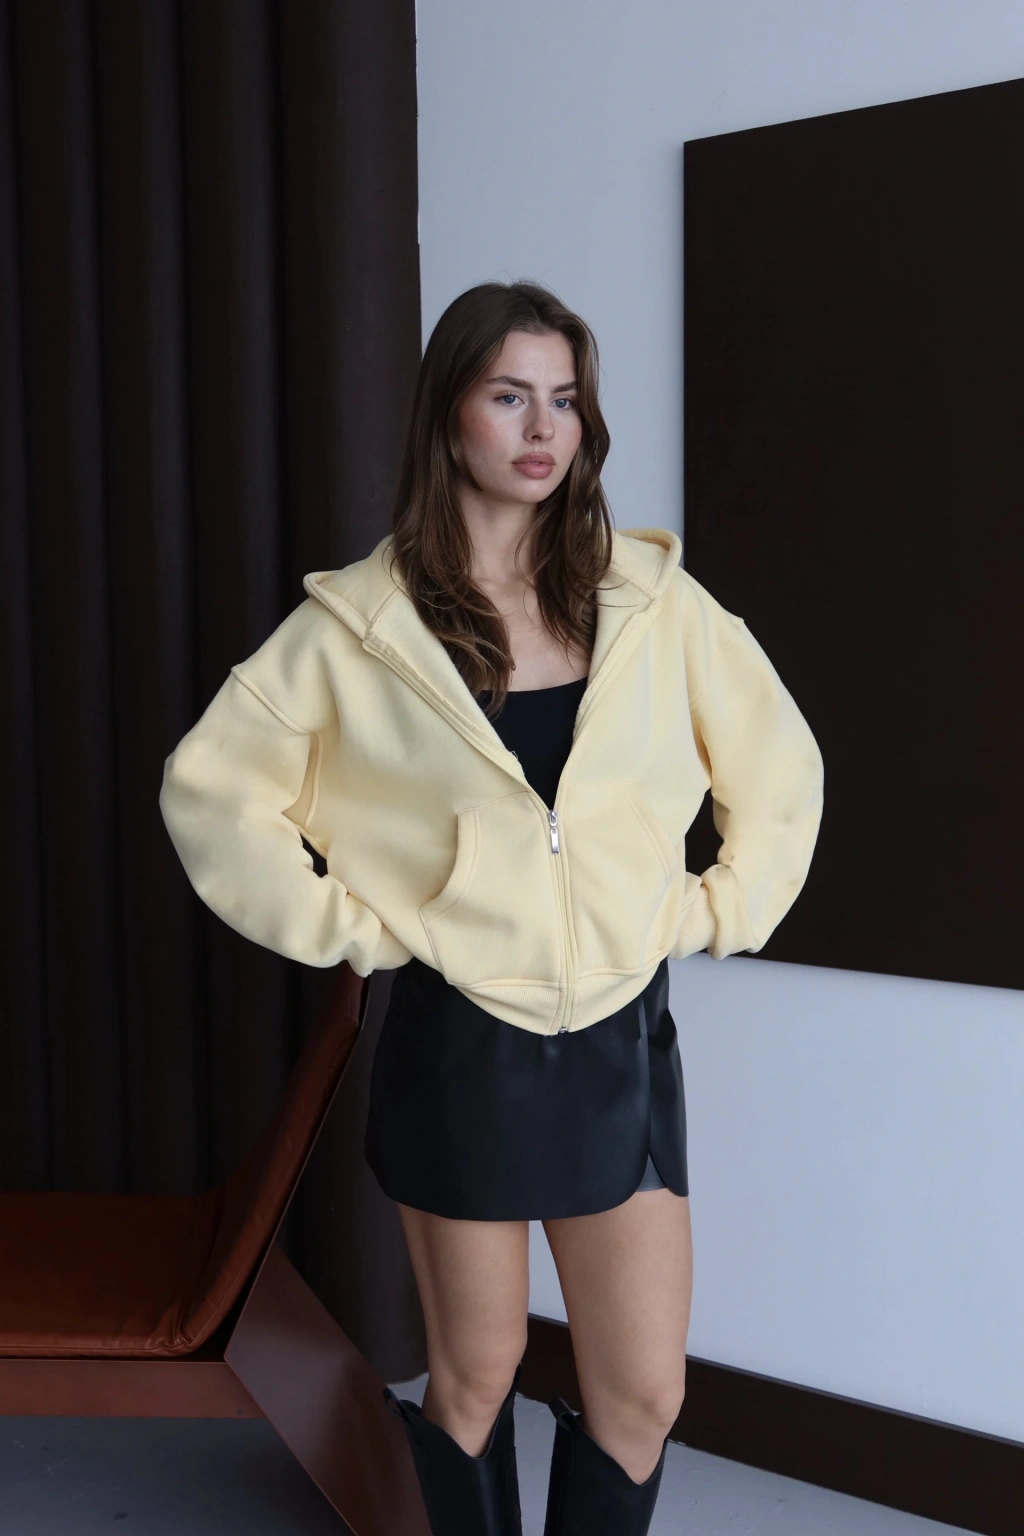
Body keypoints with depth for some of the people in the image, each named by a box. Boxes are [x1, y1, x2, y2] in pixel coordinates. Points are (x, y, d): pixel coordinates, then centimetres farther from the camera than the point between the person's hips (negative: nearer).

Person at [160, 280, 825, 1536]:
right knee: (476, 1373, 15)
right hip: (459, 1041, -2)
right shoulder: (360, 623, -5)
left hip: (623, 1032, 2)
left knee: (645, 1393, 9)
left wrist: (720, 913, 2)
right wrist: (347, 928, -5)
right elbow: (209, 790, -1)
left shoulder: (651, 597, 0)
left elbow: (781, 769, 10)